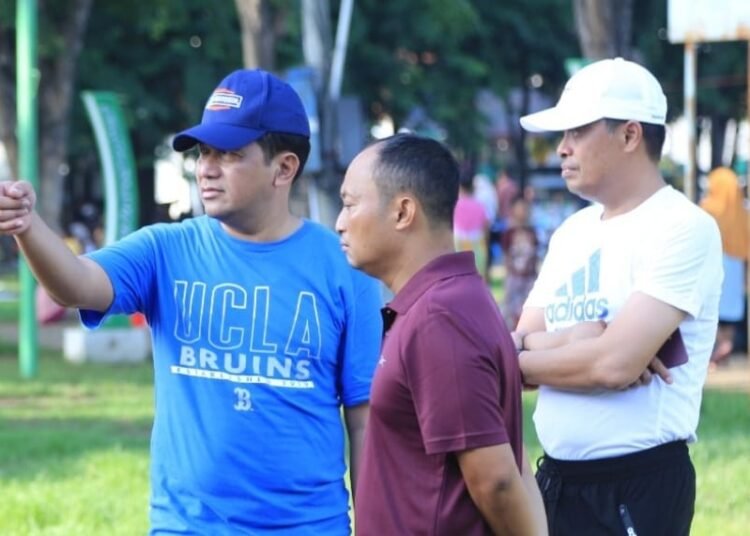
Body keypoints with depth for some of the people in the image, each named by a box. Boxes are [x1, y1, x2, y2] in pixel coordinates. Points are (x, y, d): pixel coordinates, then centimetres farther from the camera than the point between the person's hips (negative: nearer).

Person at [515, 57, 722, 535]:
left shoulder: (682, 229, -12)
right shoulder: (573, 232, 14)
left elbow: (615, 364, -21)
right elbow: (519, 345, 8)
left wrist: (514, 358, -6)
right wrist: (579, 343, -13)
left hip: (639, 487, -8)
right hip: (556, 480, 8)